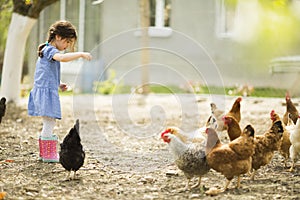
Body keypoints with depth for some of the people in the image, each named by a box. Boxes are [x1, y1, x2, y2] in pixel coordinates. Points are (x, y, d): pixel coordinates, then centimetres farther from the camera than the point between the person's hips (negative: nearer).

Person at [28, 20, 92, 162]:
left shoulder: (46, 50, 21)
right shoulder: (50, 50, -12)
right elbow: (62, 57, -36)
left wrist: (59, 84, 18)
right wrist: (81, 54, -34)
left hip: (44, 90, 11)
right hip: (47, 91, -11)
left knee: (48, 124, 16)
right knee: (50, 123, -8)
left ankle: (44, 153, 23)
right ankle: (48, 154, -5)